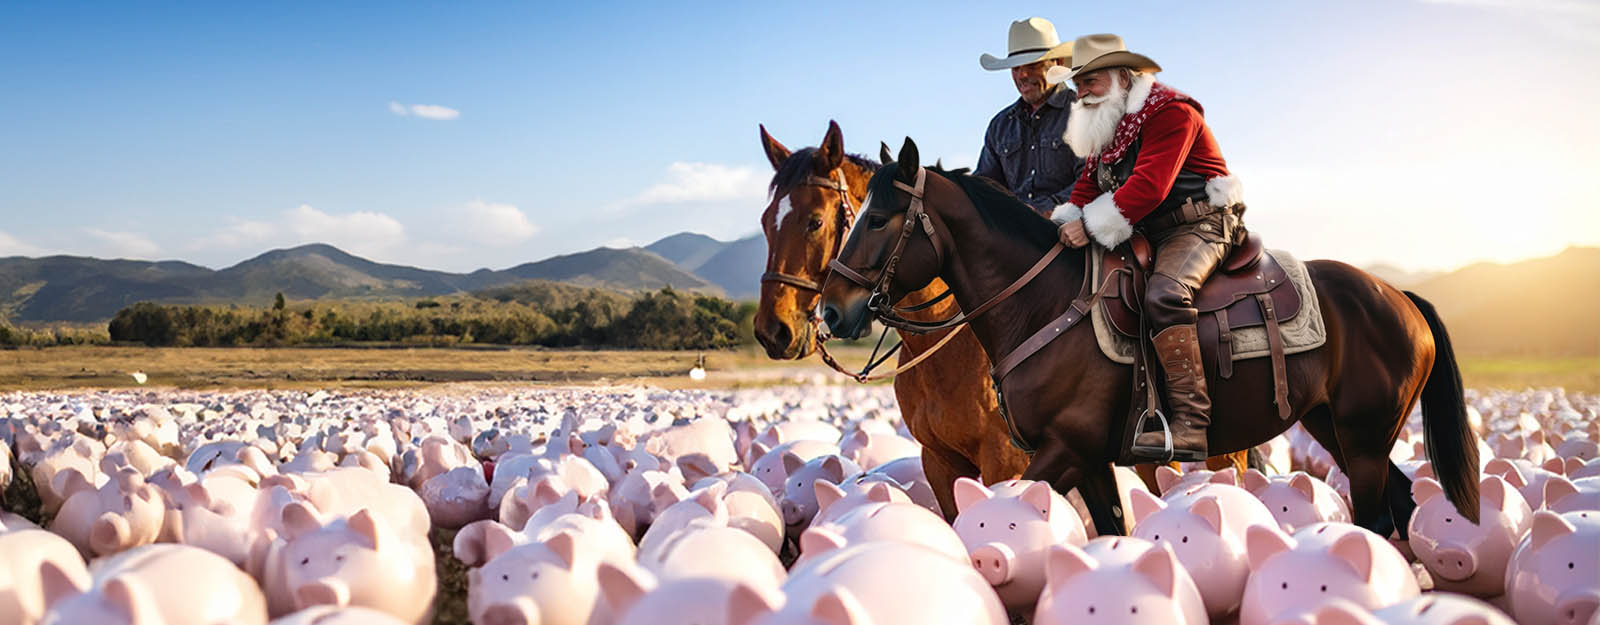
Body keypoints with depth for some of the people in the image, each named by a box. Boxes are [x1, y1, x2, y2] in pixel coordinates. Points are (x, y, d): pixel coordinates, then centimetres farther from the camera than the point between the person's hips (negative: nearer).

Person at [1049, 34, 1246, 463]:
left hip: (1199, 226, -10)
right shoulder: (1103, 127, 17)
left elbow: (1148, 187, -24)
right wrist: (1067, 223, -5)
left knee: (1164, 295, -35)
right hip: (1145, 236, 10)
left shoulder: (1170, 111, -12)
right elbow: (1088, 186, 15)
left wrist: (1091, 225, -26)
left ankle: (1190, 424, -40)